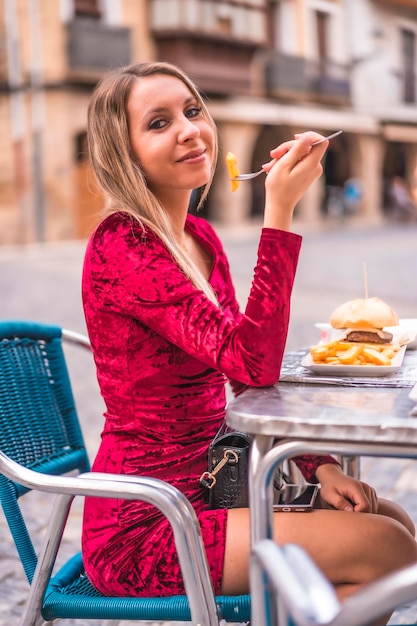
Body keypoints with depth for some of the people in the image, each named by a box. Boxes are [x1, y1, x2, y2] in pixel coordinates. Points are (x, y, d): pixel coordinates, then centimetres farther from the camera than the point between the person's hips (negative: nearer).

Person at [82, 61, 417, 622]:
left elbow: (248, 378, 13)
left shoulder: (200, 237, 9)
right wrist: (279, 209, -27)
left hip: (202, 487, 8)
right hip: (142, 530, -8)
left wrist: (318, 465, 1)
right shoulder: (121, 245, -18)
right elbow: (255, 363, -27)